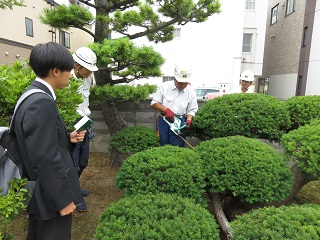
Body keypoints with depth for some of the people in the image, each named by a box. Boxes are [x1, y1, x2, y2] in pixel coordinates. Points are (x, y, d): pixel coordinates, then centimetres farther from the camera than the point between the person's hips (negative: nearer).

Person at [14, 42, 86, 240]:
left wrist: (68, 138, 0)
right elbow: (46, 160, -27)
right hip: (51, 194, -10)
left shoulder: (33, 96, 5)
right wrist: (64, 199, -19)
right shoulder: (42, 103, -27)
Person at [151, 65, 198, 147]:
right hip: (163, 121, 0)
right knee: (162, 146, 5)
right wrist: (166, 109, -17)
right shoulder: (164, 86, -3)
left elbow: (192, 110, 7)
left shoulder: (191, 91, 1)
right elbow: (154, 103, -1)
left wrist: (189, 120, -12)